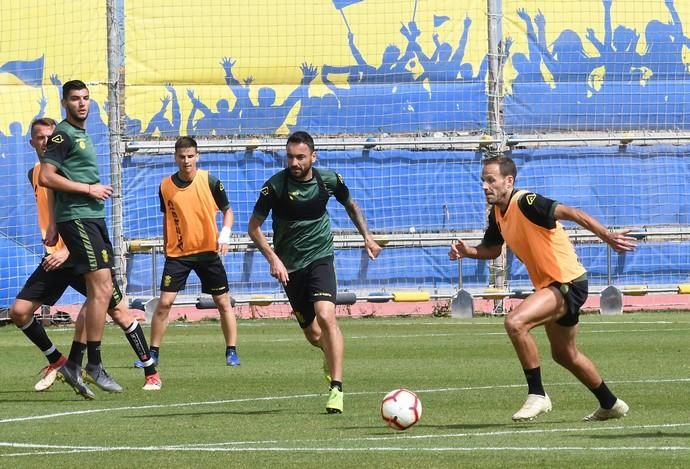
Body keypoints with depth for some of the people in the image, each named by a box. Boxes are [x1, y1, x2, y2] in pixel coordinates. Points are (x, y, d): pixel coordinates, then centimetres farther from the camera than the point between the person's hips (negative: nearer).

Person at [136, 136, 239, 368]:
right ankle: (153, 354, 2)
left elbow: (227, 210, 2)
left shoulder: (210, 181, -7)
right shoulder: (165, 186, -2)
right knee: (164, 302, -7)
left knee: (223, 301, 1)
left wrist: (225, 234, -14)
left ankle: (231, 352, 12)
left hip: (208, 251, -1)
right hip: (177, 253, 1)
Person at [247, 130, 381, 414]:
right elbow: (254, 227, -6)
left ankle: (336, 388, -23)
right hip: (290, 266, 1)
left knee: (326, 316, -24)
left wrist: (366, 236, 13)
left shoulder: (329, 180, -5)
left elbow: (350, 205, 18)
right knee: (312, 333, 7)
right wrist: (273, 258, -17)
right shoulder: (275, 186, -12)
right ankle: (331, 354, 45)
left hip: (320, 258, -1)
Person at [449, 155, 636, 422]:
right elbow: (492, 249, 20)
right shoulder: (497, 213, 5)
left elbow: (570, 213, -32)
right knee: (565, 355, 23)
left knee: (515, 323, -28)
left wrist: (606, 236, -43)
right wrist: (468, 251, -1)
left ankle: (537, 395, -15)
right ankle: (611, 405, 43)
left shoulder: (525, 203, -22)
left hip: (568, 282, -10)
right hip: (548, 285, 10)